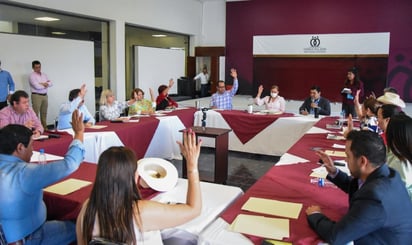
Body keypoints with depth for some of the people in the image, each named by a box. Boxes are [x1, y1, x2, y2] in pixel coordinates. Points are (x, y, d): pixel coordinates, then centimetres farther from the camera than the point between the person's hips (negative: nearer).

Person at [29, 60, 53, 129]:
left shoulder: (44, 75, 14)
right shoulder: (32, 76, -7)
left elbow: (51, 83, 4)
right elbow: (37, 86, -18)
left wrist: (43, 84, -12)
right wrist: (46, 84, -3)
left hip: (45, 95, 6)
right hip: (36, 96, -6)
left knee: (44, 113, 12)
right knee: (35, 113, -6)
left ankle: (44, 127, 20)